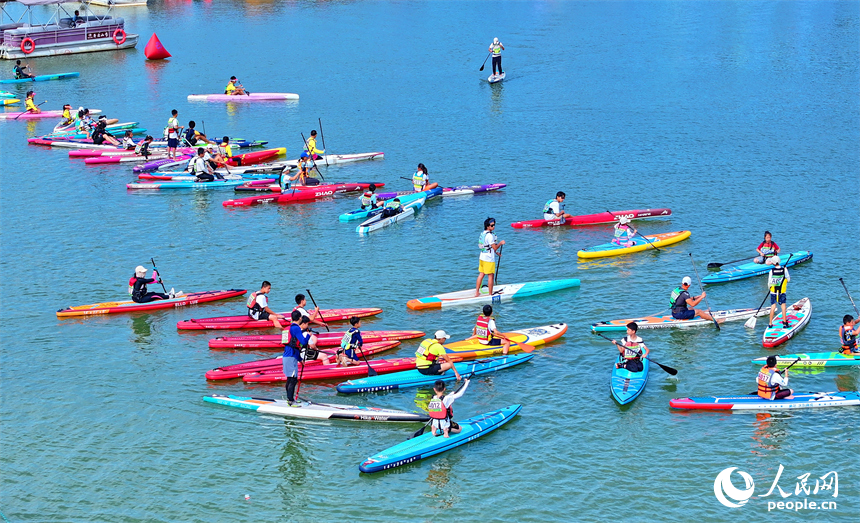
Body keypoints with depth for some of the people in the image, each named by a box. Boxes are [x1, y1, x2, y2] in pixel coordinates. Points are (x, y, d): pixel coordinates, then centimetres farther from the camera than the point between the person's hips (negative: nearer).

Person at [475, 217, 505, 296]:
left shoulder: (482, 234, 9)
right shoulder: (489, 235, -20)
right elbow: (495, 247, -18)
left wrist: (495, 252, 18)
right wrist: (501, 243, -2)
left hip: (482, 257, 9)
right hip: (489, 259, -9)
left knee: (481, 274, 14)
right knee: (491, 276, 1)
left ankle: (477, 292, 18)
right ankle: (490, 294, 7)